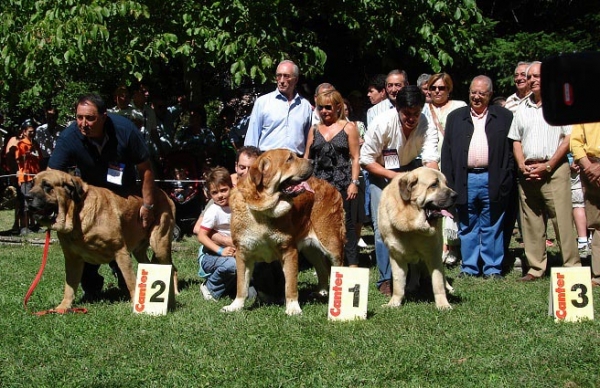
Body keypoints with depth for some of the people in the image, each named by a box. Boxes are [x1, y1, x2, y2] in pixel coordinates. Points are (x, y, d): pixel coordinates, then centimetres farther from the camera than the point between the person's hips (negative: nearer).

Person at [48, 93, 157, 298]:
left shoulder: (125, 130, -31)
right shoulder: (69, 138, -30)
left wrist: (148, 205, -18)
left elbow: (145, 168, -20)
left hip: (125, 191, 0)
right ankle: (91, 288, 5)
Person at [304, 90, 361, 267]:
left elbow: (355, 158, 0)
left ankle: (353, 264, 0)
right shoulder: (314, 130, 14)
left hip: (343, 184, -3)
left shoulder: (349, 128, 5)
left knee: (347, 225, -3)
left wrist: (354, 182, -9)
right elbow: (307, 158, 14)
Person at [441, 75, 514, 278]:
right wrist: (449, 183, 0)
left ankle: (492, 269, 11)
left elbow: (511, 150, 2)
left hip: (492, 180, -2)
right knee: (467, 228, 8)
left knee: (492, 228, 3)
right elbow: (447, 152, 8)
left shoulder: (504, 117, 7)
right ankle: (469, 268, 15)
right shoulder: (455, 117, 12)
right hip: (465, 180, 2)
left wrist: (505, 181, -7)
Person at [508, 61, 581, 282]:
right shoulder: (523, 109, 16)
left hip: (554, 170, -5)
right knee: (531, 223, 5)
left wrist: (547, 166, -11)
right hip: (527, 172, 5)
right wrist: (522, 166, 0)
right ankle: (535, 268, 11)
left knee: (562, 221, -9)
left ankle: (572, 268, -5)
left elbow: (569, 139, -5)